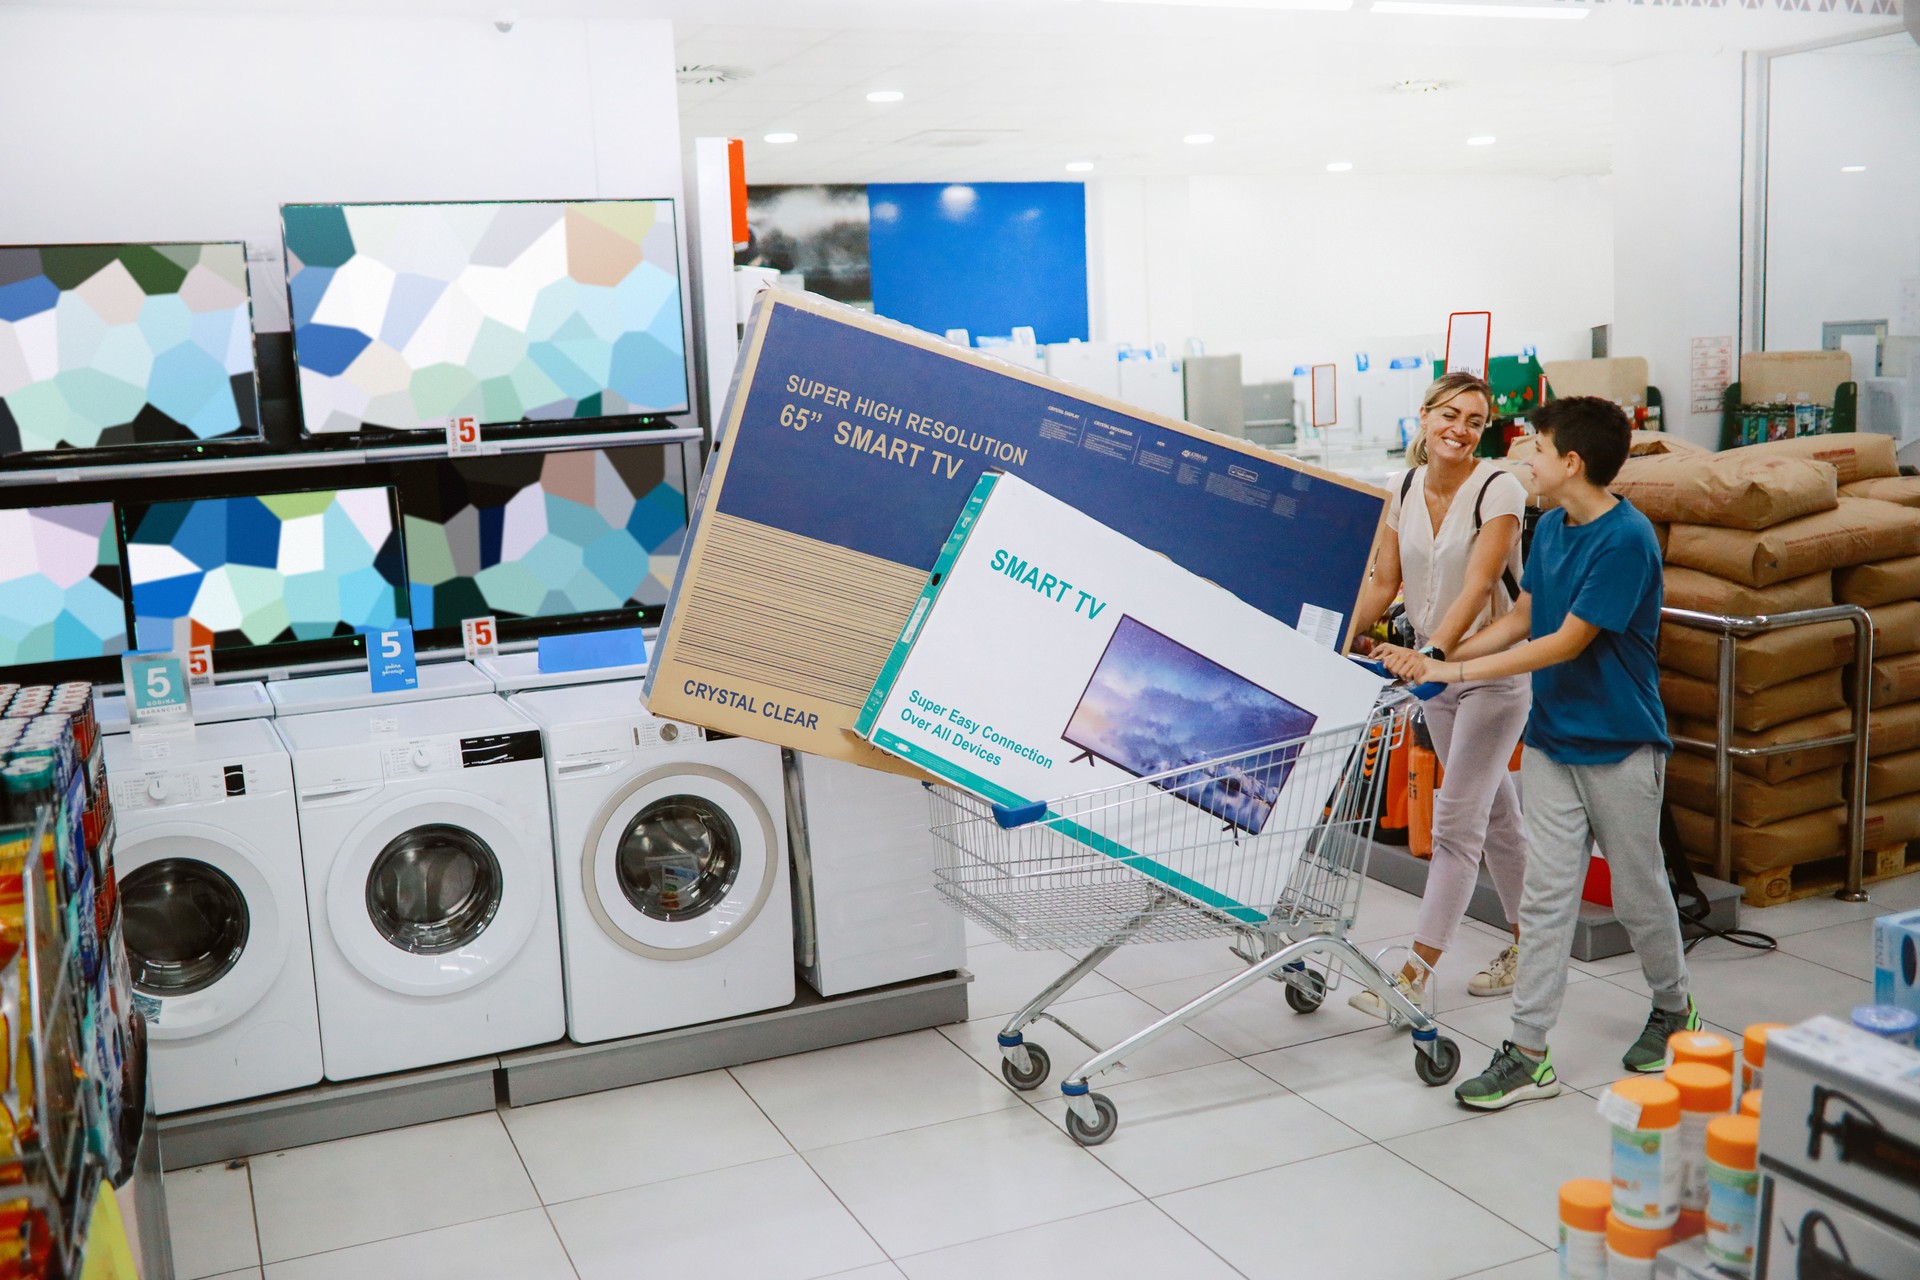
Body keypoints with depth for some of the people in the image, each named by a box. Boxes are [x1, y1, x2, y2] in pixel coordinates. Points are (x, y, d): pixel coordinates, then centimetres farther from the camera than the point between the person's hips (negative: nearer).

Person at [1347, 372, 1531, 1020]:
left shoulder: (1499, 488, -15)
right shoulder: (1407, 489, 4)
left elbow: (1477, 586, -25)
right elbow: (1382, 582, 5)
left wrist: (1433, 651, -37)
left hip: (1494, 669, -7)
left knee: (1455, 821, -8)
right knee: (1494, 812, 17)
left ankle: (1416, 978, -6)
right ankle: (1526, 947, 31)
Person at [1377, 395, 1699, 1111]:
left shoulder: (1626, 539, -20)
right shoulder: (1550, 529, 5)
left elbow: (1567, 641, -22)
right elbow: (1521, 619, 13)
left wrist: (1459, 670, -20)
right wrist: (1438, 660, 2)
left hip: (1621, 747, -6)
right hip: (1551, 741, 6)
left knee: (1639, 893, 11)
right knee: (1545, 896, 4)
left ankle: (1673, 1011, 36)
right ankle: (1528, 1054, 6)